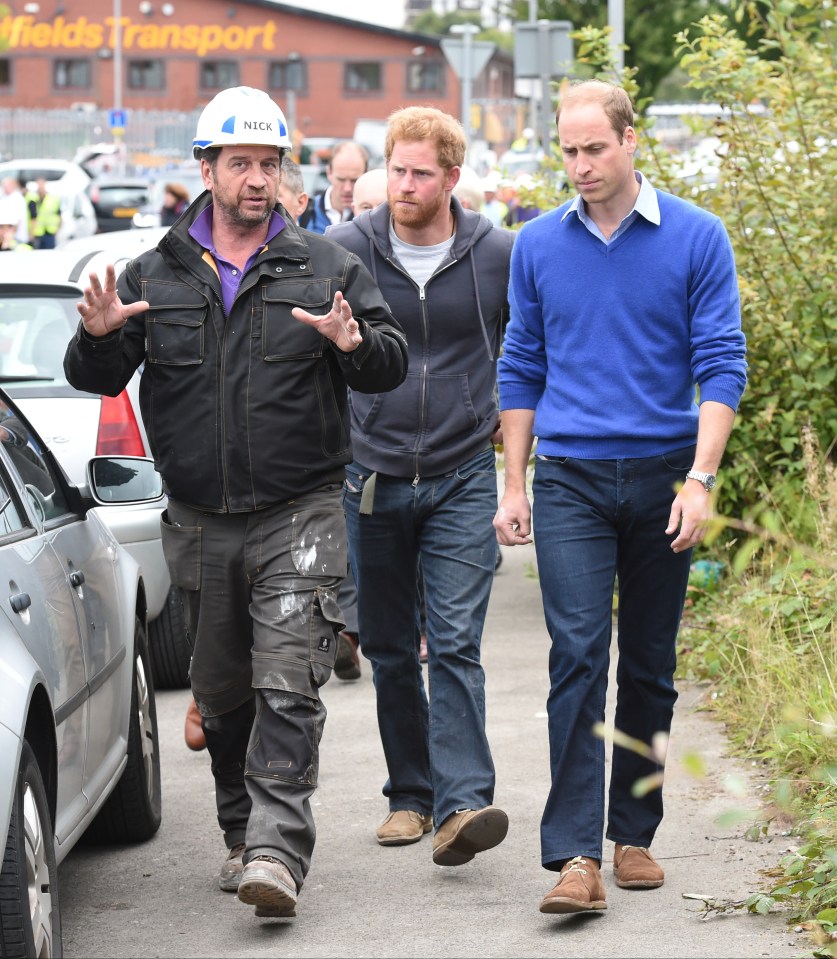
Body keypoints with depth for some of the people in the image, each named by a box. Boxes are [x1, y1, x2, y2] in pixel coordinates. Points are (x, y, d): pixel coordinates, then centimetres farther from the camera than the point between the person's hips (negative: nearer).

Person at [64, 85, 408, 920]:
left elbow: (392, 366, 1)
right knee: (222, 693, 12)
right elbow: (95, 379, 9)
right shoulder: (155, 275, 8)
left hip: (299, 516, -3)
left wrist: (355, 344, -22)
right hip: (200, 523, 3)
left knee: (287, 686, -13)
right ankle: (242, 835, 27)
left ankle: (277, 850, -18)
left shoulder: (326, 270, 4)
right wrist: (98, 338, -15)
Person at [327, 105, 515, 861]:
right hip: (372, 479, 2)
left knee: (456, 643, -12)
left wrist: (511, 419, 10)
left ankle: (462, 802, -18)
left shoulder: (500, 255, -3)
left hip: (463, 480, -2)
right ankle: (410, 794, 21)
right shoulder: (346, 251, -3)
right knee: (389, 650, 9)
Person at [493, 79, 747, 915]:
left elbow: (721, 365, -5)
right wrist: (514, 486, 9)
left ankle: (634, 835, 21)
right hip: (570, 478, 0)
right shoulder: (538, 245, 5)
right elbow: (521, 370, 12)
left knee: (649, 667, 9)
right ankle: (575, 855, -16)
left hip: (662, 474, 0)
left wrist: (700, 480, -14)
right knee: (578, 657, -11)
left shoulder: (696, 239, -2)